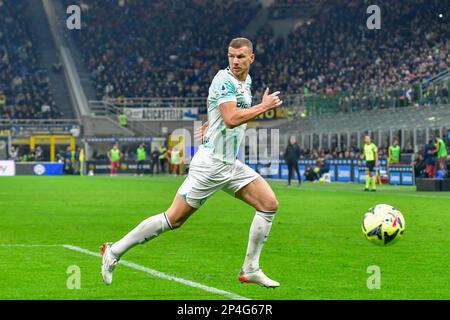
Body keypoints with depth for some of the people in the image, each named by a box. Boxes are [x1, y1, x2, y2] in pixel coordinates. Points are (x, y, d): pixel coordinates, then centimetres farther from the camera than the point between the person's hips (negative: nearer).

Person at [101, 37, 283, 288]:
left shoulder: (245, 81, 14)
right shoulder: (225, 80, -15)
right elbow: (231, 119, -28)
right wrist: (264, 107, -20)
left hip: (231, 164, 9)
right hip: (211, 163, -9)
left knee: (269, 204, -2)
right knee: (174, 218, -7)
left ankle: (250, 269, 5)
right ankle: (115, 251, 4)